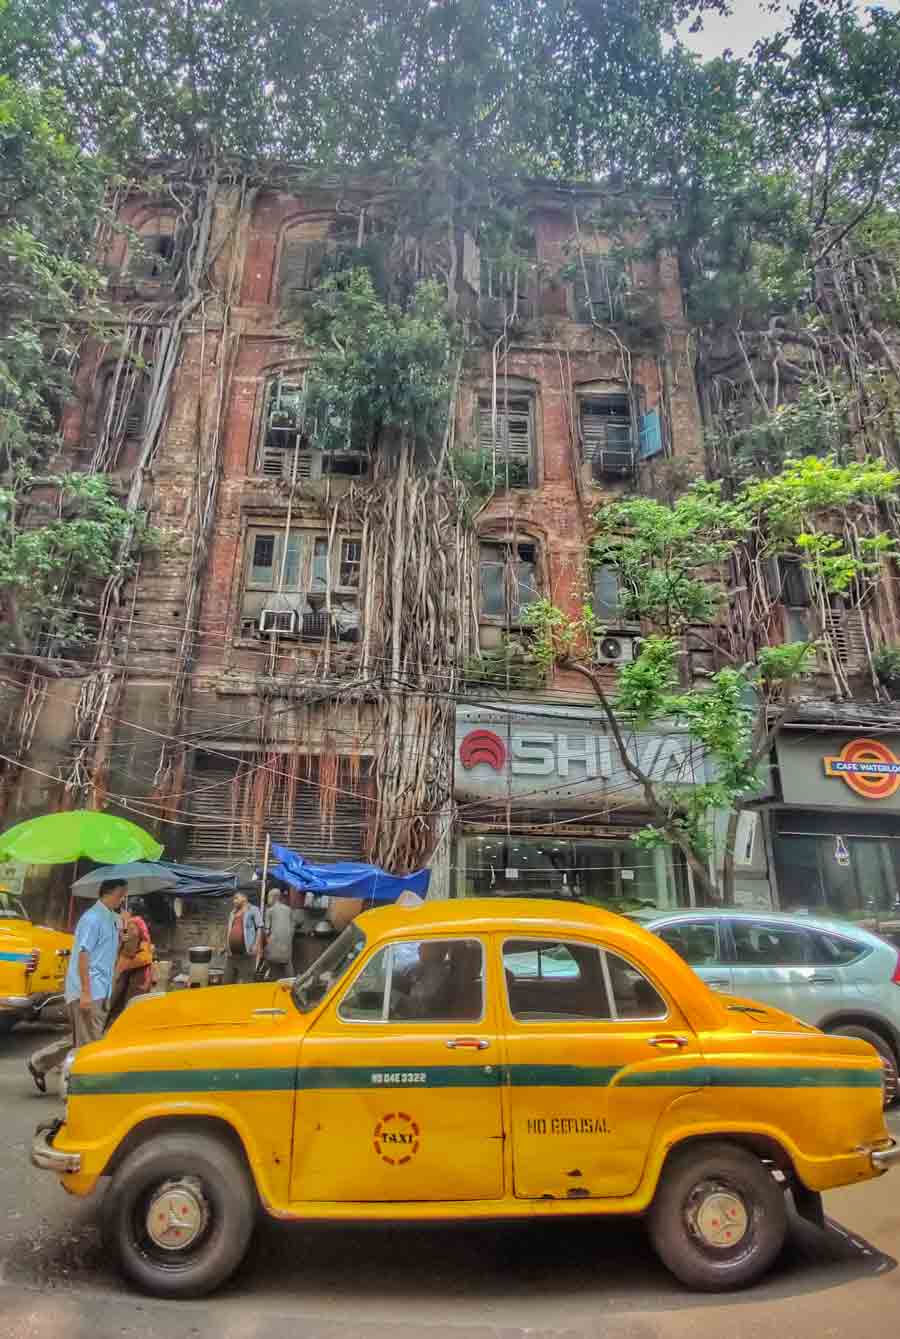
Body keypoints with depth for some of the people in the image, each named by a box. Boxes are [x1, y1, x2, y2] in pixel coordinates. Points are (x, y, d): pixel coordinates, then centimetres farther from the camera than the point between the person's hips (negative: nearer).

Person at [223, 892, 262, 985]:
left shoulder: (253, 910, 2)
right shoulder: (233, 913, 22)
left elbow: (259, 928, -4)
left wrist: (256, 945, -13)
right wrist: (226, 946, 18)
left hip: (246, 954, -7)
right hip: (232, 955, 7)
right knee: (228, 983, 11)